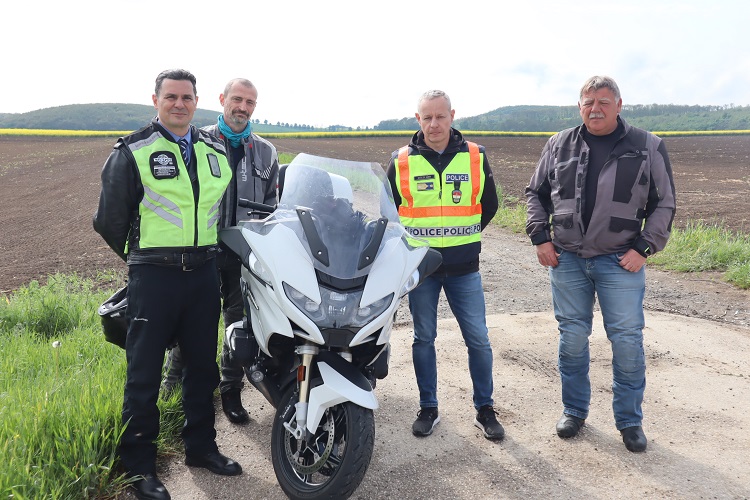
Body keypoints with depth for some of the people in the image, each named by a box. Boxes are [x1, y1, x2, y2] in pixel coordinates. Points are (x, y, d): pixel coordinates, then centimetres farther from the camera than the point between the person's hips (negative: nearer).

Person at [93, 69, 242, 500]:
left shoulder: (216, 150, 10)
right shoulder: (133, 151, -4)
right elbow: (110, 219, 0)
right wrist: (140, 256, 8)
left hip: (205, 272, 5)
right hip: (154, 275, -5)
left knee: (203, 365, 14)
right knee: (144, 372, 2)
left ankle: (201, 445, 31)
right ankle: (139, 465, 16)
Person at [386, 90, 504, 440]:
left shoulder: (475, 157, 2)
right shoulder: (401, 161, 0)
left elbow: (489, 204, 13)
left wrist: (463, 236, 10)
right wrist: (413, 240, 6)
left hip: (464, 267, 0)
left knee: (478, 339, 4)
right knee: (423, 338, 10)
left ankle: (485, 410, 21)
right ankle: (428, 408, 25)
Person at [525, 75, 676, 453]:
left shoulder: (648, 147, 0)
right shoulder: (559, 145, 5)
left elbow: (664, 204, 2)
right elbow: (536, 193, 13)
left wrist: (643, 248, -7)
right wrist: (540, 237, 3)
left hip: (621, 262, -1)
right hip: (567, 259, 2)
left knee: (627, 341, 3)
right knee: (572, 337, 10)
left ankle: (629, 420, 22)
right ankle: (574, 410, 27)